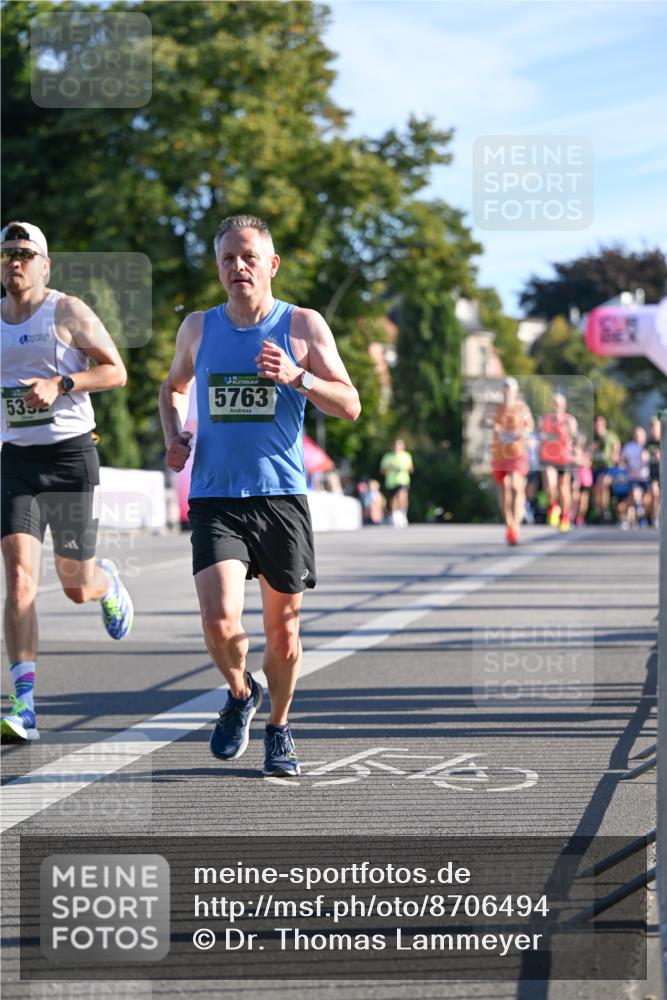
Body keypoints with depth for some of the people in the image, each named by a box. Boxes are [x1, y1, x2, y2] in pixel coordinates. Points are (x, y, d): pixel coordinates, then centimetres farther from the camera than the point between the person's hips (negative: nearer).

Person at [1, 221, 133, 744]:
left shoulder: (68, 312, -4)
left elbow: (116, 371, -5)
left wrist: (60, 384, -18)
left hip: (71, 454, -3)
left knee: (76, 586, 6)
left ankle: (108, 582, 47)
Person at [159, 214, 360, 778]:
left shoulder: (303, 326, 1)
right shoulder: (198, 329, 9)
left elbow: (350, 405, 0)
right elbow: (173, 387, 27)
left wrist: (298, 377, -17)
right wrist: (173, 435, 7)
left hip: (282, 496, -1)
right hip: (215, 497, 1)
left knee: (283, 629, 7)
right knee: (220, 621, -16)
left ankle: (279, 727, 31)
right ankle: (240, 694, 16)